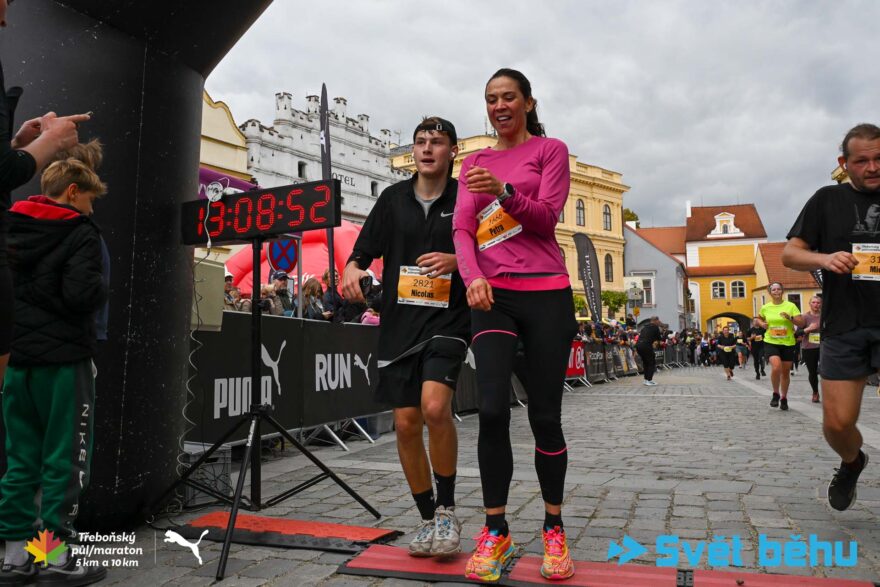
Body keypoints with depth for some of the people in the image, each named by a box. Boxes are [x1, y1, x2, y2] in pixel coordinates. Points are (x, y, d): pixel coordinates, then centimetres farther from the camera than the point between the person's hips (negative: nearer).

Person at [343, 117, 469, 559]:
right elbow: (362, 252, 12)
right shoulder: (394, 198, 11)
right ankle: (427, 518, 23)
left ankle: (447, 508, -1)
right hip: (399, 323, 4)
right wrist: (352, 271, -9)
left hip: (448, 320, -3)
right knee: (406, 424, 4)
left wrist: (457, 261, -14)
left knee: (435, 406, -25)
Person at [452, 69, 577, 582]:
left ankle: (554, 530, 18)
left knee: (545, 415, 2)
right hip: (492, 295, 2)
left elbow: (547, 218, -4)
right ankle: (496, 532, 2)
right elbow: (463, 229, 5)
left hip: (545, 294, -2)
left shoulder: (551, 150, 8)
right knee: (493, 409, -12)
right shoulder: (474, 163, 17)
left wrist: (504, 191, -22)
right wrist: (473, 277, -14)